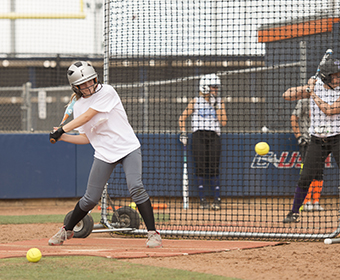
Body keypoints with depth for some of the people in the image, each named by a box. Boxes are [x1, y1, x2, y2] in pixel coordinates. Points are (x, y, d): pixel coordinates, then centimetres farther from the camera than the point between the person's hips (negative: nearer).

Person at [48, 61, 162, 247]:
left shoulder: (106, 93, -10)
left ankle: (153, 233, -18)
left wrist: (63, 129, -15)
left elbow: (87, 117, -18)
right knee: (90, 199, 4)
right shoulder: (78, 106, 7)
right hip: (104, 154, 4)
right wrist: (63, 137, -3)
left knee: (136, 188, -23)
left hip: (128, 148, -4)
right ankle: (67, 231, 26)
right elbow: (86, 138, 11)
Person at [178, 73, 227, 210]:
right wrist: (183, 132, 2)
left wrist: (216, 106, -5)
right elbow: (182, 118, 13)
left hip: (214, 136, 1)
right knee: (201, 167, -6)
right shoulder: (196, 102, 8)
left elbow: (223, 122, -1)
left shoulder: (219, 103, 12)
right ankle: (202, 199, -1)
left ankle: (217, 199, -5)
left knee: (213, 167, -8)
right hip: (199, 135, -1)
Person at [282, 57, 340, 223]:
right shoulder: (315, 87, 2)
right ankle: (294, 213, 13)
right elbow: (287, 95, 1)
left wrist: (313, 94, -14)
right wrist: (308, 88, -11)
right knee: (305, 178, 1)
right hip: (317, 140, 3)